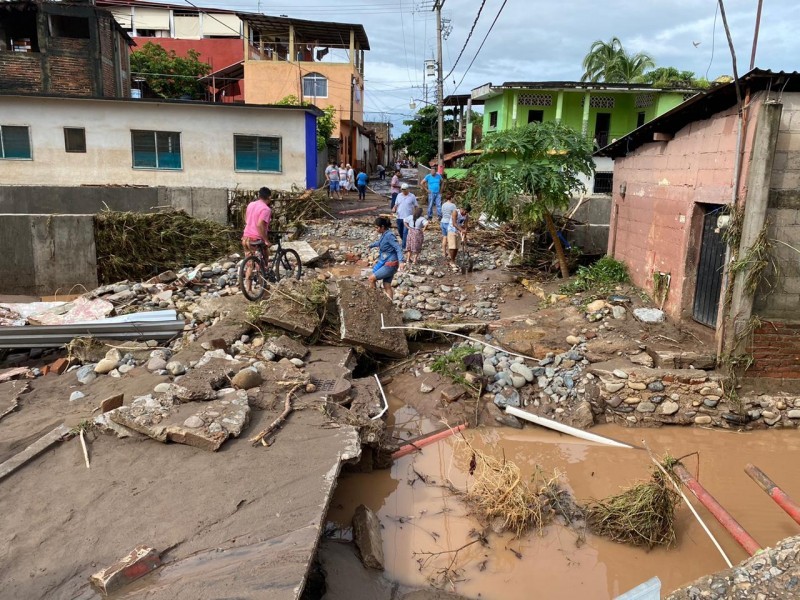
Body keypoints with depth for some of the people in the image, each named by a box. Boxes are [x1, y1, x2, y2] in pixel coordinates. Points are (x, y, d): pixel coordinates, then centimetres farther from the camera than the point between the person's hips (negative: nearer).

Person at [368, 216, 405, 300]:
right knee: (387, 286, 9)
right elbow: (380, 242, 30)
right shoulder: (384, 234, 7)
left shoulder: (389, 235, -19)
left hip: (390, 265, -9)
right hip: (386, 263, 9)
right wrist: (372, 245, 48)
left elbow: (398, 248, -25)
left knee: (372, 278, -4)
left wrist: (401, 261, -39)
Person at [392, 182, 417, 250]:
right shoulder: (399, 196, 8)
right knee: (400, 231, 14)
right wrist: (394, 209, -6)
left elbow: (415, 206, 1)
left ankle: (404, 246, -7)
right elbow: (396, 204, 15)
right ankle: (406, 242, 36)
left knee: (405, 232, -10)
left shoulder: (412, 196, -3)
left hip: (408, 217, -5)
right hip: (399, 217, 5)